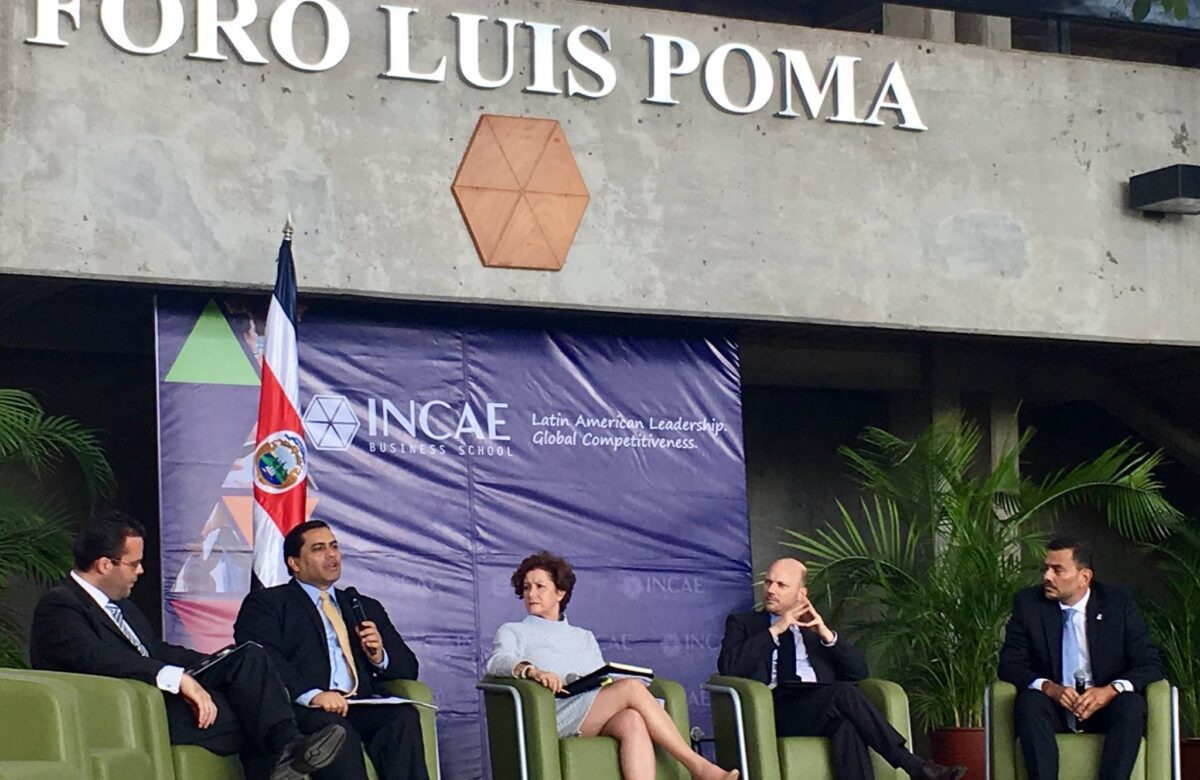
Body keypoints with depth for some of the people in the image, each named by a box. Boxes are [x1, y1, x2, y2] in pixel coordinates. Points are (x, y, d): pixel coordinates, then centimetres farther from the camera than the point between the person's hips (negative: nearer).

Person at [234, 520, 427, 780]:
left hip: (363, 708, 4)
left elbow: (408, 668, 28)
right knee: (334, 727, -37)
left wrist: (379, 656, 3)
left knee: (404, 717, -29)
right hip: (302, 709, -4)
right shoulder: (266, 603, 14)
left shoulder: (367, 607, 31)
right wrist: (312, 695, -22)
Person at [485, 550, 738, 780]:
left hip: (598, 718, 4)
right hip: (553, 717, -4)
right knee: (630, 688, -28)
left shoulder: (584, 638, 32)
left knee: (632, 721, -34)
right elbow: (497, 662, -4)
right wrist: (532, 671, -26)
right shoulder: (513, 632, 19)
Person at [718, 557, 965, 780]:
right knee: (843, 692, -31)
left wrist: (826, 634, 0)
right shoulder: (743, 623, 18)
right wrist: (775, 630, -4)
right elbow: (729, 667, -2)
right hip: (775, 710, -3)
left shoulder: (815, 628, 26)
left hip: (822, 708, 3)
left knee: (847, 726, -36)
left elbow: (859, 672, 15)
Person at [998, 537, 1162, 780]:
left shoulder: (1118, 602, -1)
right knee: (1028, 701, -31)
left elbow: (1150, 665, -4)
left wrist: (1111, 691, -23)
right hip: (1054, 706, 0)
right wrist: (1049, 687, -21)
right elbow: (1009, 664, -1)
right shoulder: (1028, 603, 1)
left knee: (1132, 704, -31)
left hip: (1105, 707, 0)